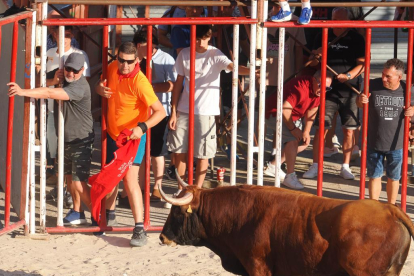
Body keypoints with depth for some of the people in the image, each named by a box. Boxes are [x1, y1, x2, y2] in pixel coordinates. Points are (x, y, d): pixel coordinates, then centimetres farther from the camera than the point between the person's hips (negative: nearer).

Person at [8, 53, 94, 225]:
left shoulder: (79, 86, -25)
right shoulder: (63, 80, 6)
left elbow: (50, 93, -36)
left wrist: (23, 92, -42)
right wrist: (53, 81, -16)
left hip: (81, 141, -9)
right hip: (65, 139, 9)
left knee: (78, 184, -11)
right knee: (69, 178, 16)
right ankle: (77, 213, 29)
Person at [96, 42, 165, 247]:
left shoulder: (139, 82, -26)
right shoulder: (113, 68, -5)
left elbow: (160, 111, -27)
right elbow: (101, 85, 17)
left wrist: (142, 127, -42)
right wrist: (100, 89, -8)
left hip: (132, 137, -7)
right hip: (113, 134, 7)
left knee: (130, 178, -20)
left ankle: (139, 228, -21)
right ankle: (109, 214, 44)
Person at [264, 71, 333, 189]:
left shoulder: (319, 91, -7)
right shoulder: (301, 87, -35)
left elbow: (311, 111, 4)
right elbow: (285, 109, -38)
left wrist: (306, 131, -4)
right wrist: (293, 128, -24)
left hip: (293, 116, 10)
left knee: (304, 142, 11)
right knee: (293, 138, -27)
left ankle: (273, 166, 23)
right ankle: (290, 177, -25)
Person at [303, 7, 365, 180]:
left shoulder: (356, 39, 3)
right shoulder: (323, 38, 7)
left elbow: (362, 65, -3)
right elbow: (313, 63, 12)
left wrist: (348, 75, -20)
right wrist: (316, 56, -11)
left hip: (349, 90, 0)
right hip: (328, 89, 0)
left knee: (349, 130, 3)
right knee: (321, 128, -5)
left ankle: (346, 167, 13)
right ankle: (315, 166, 0)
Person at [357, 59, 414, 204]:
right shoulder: (373, 85, -12)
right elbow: (360, 104, 4)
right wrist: (360, 100, -19)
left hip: (396, 144, 1)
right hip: (374, 142, -1)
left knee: (393, 177, 16)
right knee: (374, 176, 12)